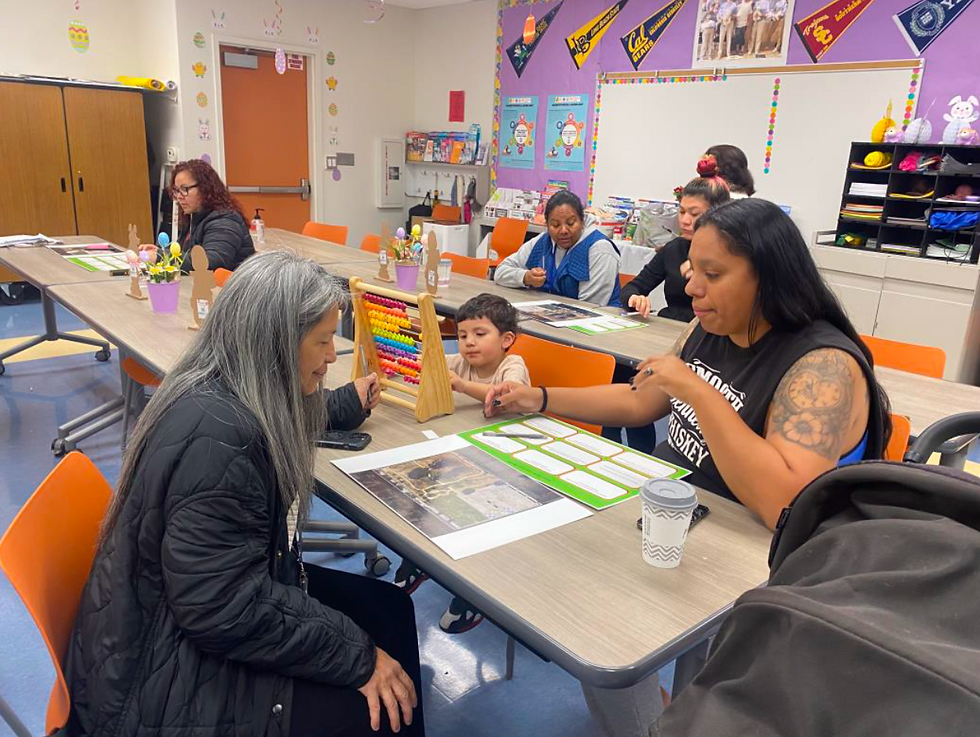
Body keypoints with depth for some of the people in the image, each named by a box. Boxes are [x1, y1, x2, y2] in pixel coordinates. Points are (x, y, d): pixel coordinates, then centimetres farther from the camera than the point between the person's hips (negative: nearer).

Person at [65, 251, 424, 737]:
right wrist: (357, 657, -23)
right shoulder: (215, 434, -32)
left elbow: (288, 425, 24)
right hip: (171, 671, -9)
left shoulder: (234, 395, -2)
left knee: (389, 609, 8)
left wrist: (351, 400, 35)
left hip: (205, 604, 10)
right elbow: (228, 610, -30)